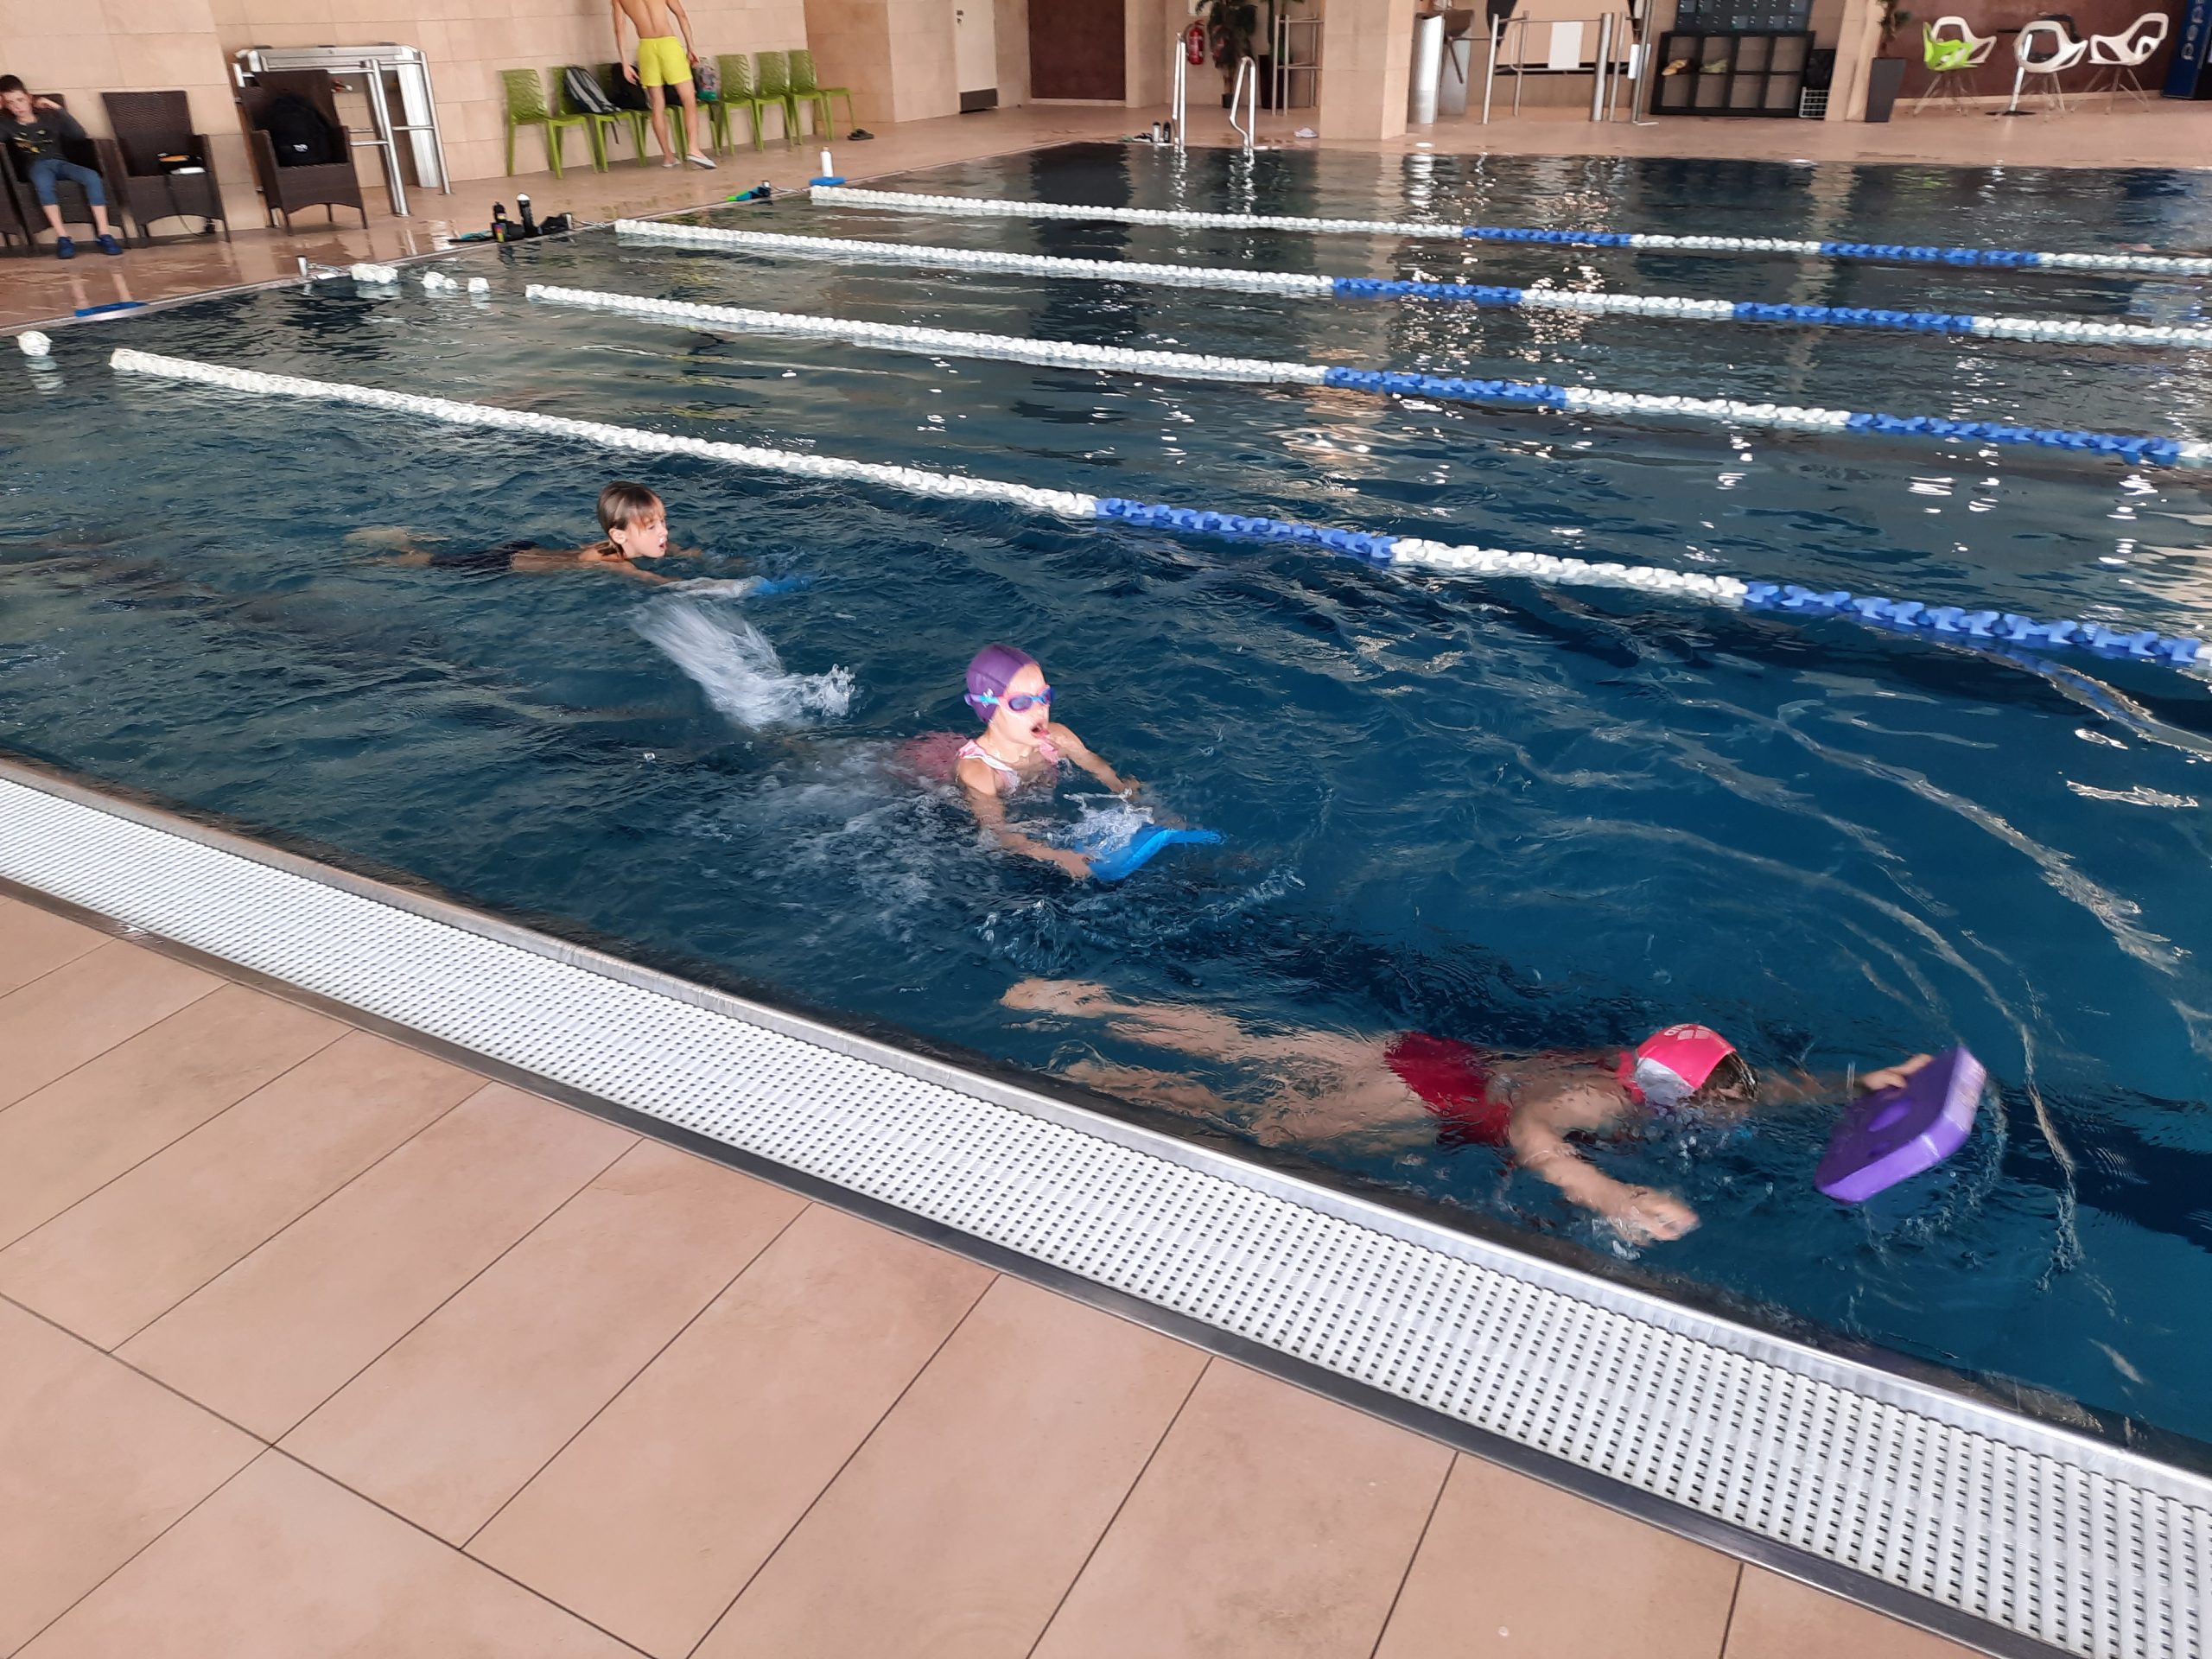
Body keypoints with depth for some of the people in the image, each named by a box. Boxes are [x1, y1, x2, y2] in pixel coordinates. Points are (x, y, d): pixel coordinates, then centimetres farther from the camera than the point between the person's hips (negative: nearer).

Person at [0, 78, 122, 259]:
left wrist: (58, 109, -7)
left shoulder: (48, 116, 9)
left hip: (60, 163, 1)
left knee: (92, 176, -31)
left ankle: (104, 234, -36)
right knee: (43, 183, -40)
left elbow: (79, 135, -1)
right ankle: (62, 237, -43)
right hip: (37, 166, -1)